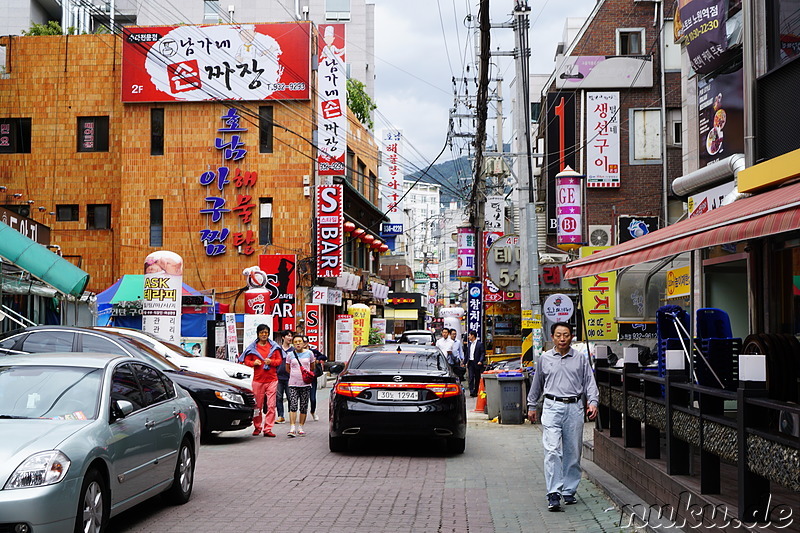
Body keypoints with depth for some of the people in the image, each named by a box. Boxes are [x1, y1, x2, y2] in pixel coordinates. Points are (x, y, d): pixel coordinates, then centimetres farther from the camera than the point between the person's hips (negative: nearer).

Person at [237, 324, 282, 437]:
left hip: (272, 379, 0)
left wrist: (271, 362, -11)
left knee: (271, 405, -6)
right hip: (258, 380, 0)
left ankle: (268, 429, -4)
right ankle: (257, 427, 20)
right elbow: (246, 360, 8)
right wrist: (253, 363, -12)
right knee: (257, 405, 4)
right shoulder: (253, 347, 7)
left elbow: (280, 360, 9)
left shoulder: (274, 346, 8)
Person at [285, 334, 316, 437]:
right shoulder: (290, 355, 4)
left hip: (306, 384, 1)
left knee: (304, 407, 3)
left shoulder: (309, 353, 4)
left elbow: (312, 368, 17)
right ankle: (292, 428, -16)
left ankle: (300, 427, 14)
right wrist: (296, 375, 12)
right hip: (293, 384, -1)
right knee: (293, 405, -12)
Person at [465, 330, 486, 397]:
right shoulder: (469, 344, 15)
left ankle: (475, 392, 12)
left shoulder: (480, 344, -4)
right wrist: (466, 362, 14)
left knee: (477, 378, 4)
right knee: (471, 377, -7)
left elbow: (483, 354, -8)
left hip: (477, 363, -4)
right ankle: (471, 391, -13)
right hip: (470, 363, 4)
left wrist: (480, 361, -21)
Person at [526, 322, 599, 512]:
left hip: (574, 407, 1)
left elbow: (590, 382, 5)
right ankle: (554, 495, -14)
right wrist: (532, 406, 21)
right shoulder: (544, 359, 9)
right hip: (552, 407, -1)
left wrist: (592, 402, -9)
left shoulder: (581, 359, 8)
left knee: (573, 453, 5)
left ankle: (569, 491, 17)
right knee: (552, 451, -11)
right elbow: (537, 384, 19)